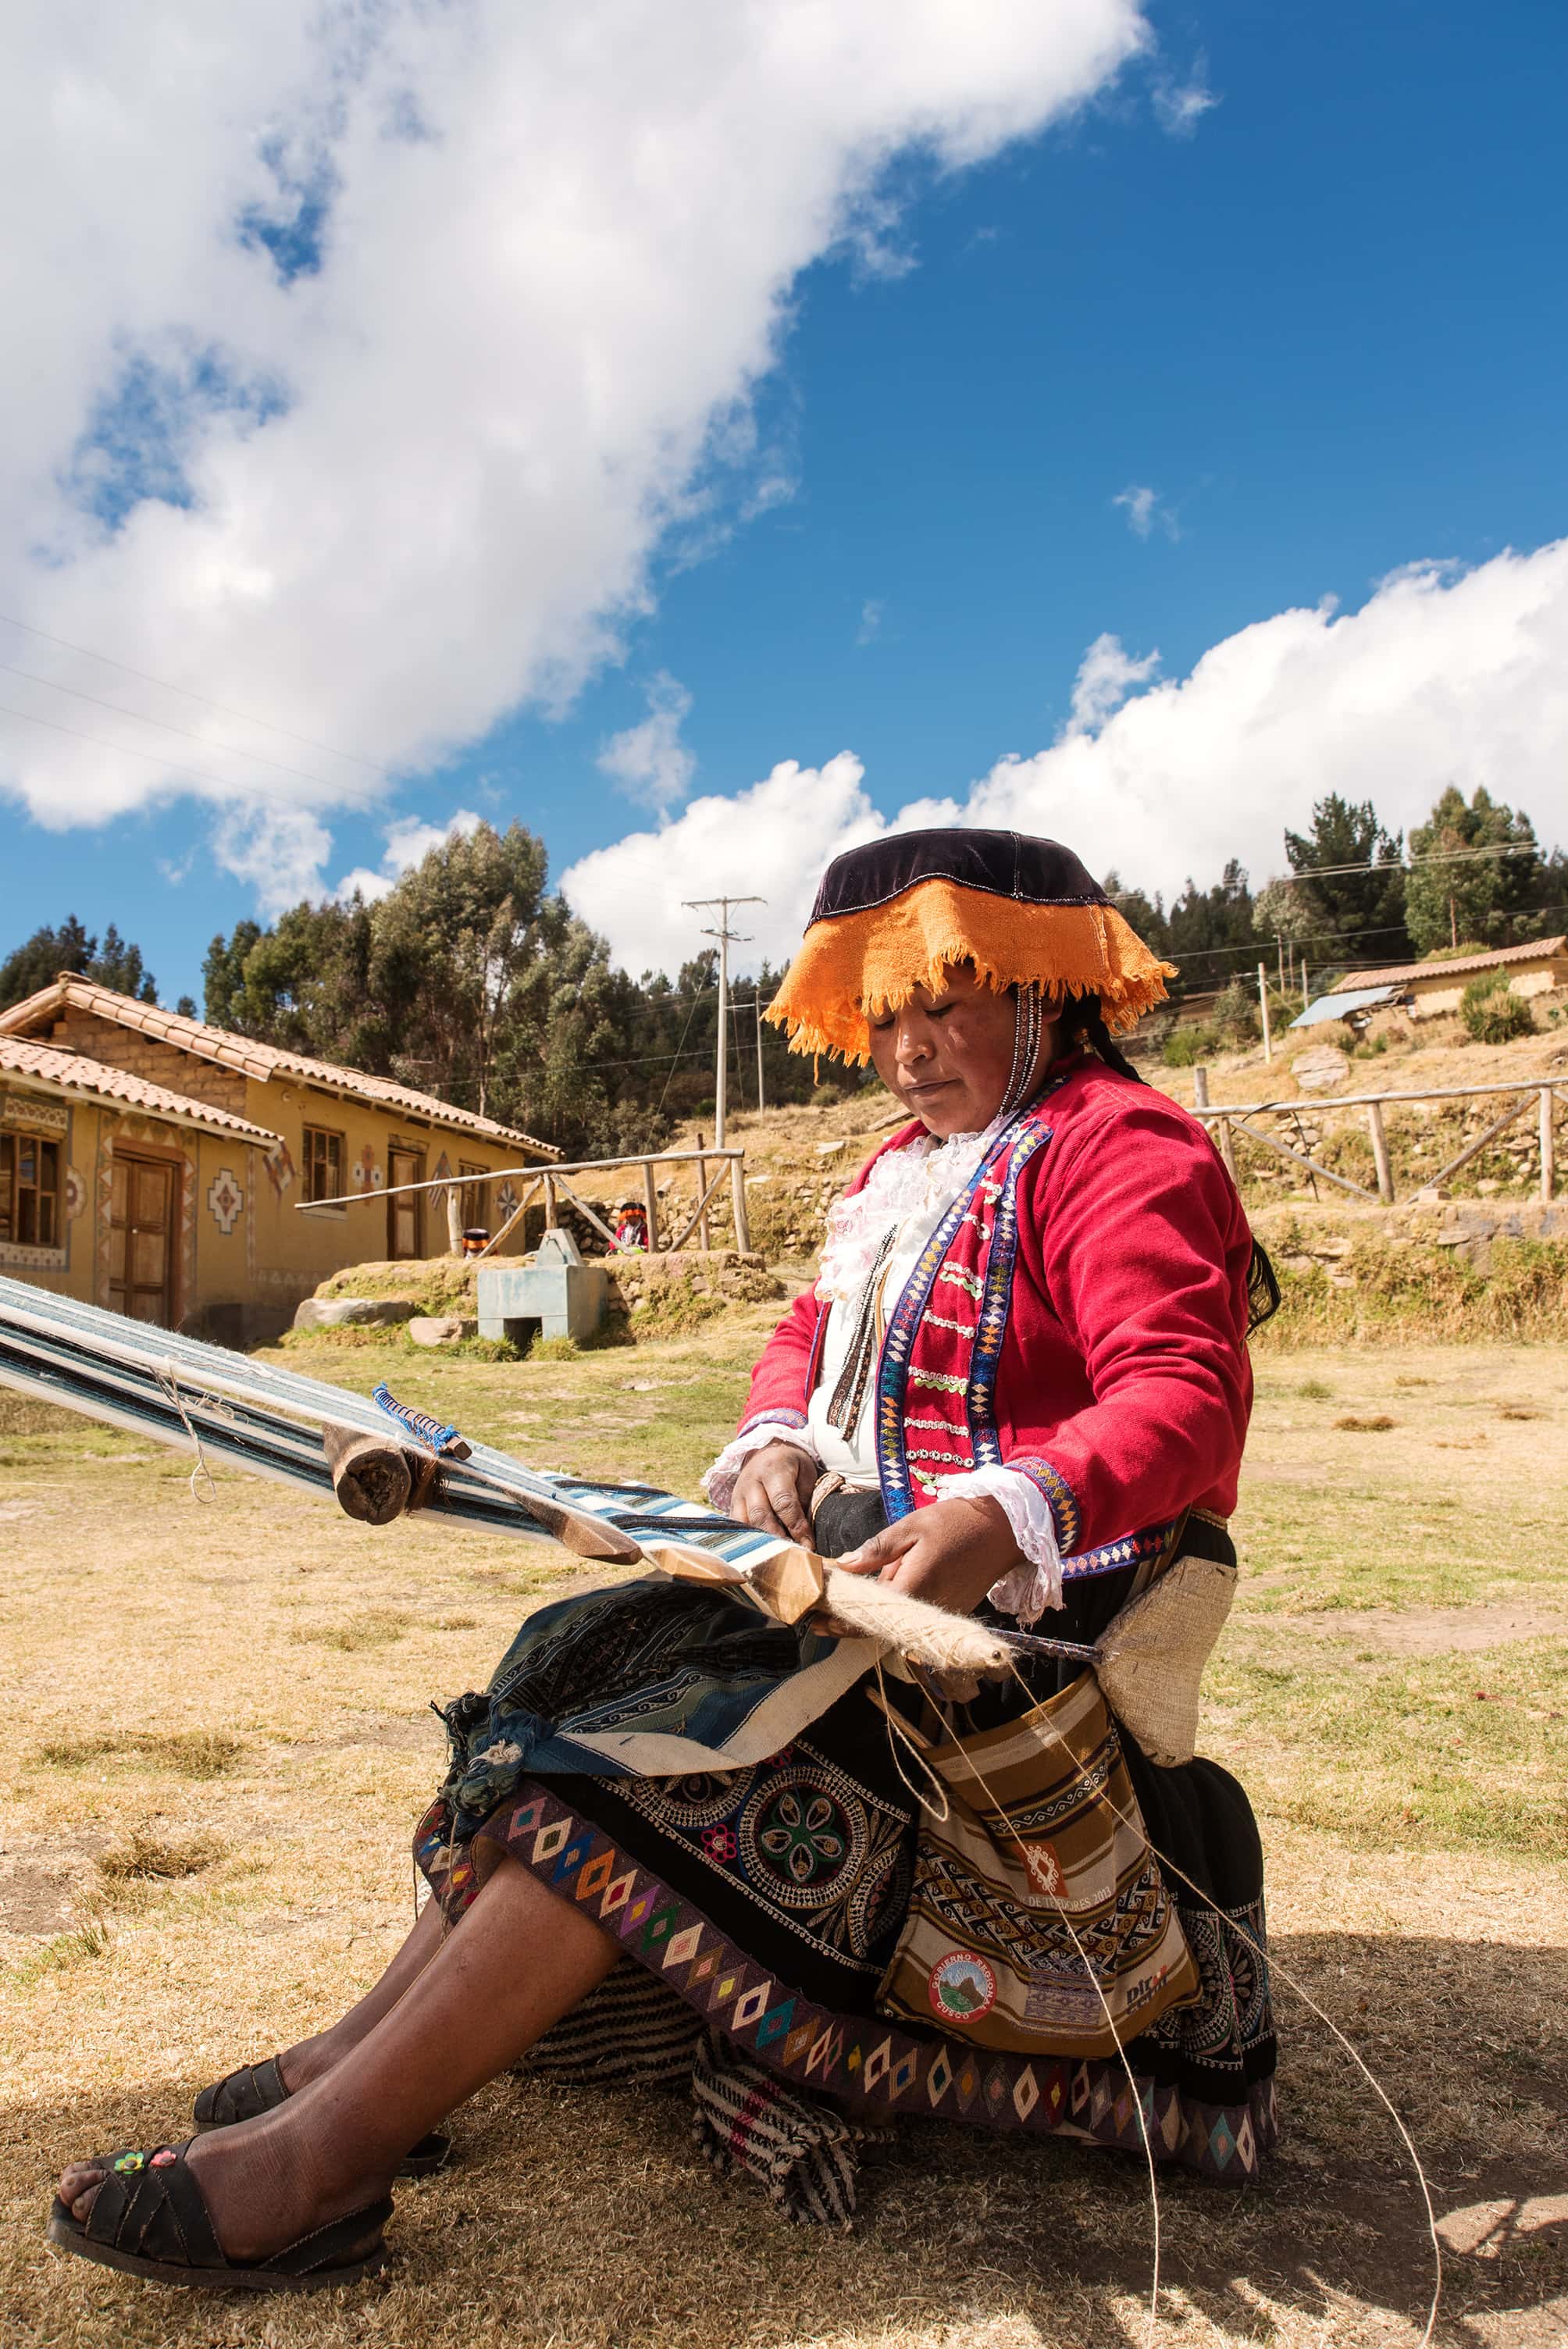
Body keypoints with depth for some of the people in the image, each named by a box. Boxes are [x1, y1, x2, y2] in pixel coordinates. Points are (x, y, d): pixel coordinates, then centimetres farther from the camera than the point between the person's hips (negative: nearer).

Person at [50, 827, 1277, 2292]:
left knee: (648, 1761, -22)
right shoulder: (909, 1169, 19)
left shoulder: (1122, 1150, -11)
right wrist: (776, 1442, -5)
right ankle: (367, 2049, 3)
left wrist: (1001, 1517, -40)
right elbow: (811, 1333, 18)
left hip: (1027, 1606, -9)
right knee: (576, 1665, 0)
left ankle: (326, 2159, -17)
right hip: (867, 1566, 9)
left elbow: (1182, 1399, -23)